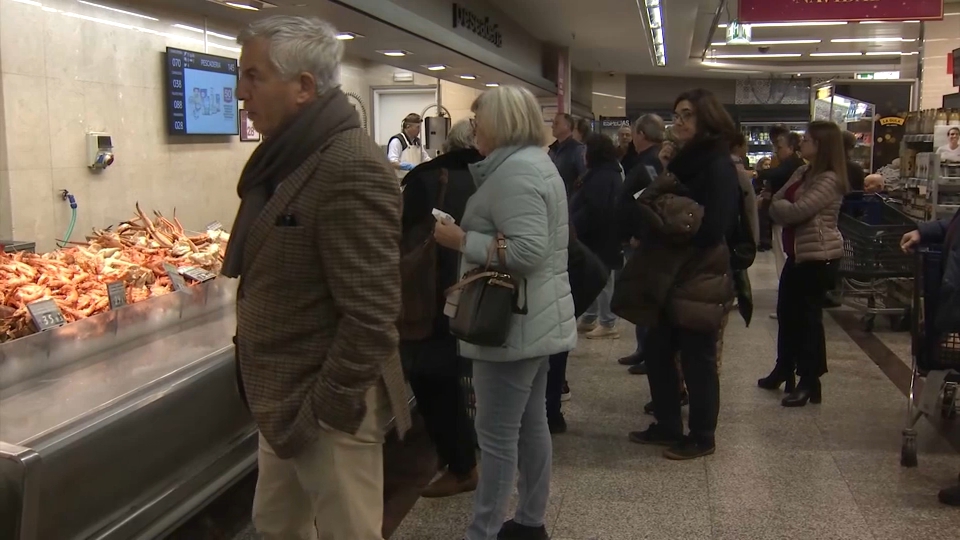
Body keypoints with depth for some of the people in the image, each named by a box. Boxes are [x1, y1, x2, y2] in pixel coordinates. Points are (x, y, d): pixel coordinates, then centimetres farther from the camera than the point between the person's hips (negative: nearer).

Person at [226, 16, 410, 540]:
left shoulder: (351, 170, -22)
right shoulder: (288, 157, 8)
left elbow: (371, 317, -24)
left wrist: (319, 413, -18)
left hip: (330, 407, -9)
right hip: (283, 397, 9)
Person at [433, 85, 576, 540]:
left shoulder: (514, 171, -19)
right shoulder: (535, 162, 15)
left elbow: (527, 250, -28)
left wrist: (461, 241, -20)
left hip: (513, 324, -11)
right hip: (536, 319, 11)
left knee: (496, 435, -3)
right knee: (531, 425, 16)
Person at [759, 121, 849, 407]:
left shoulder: (829, 179, -17)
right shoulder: (802, 173, 12)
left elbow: (796, 211, -23)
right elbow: (778, 202, 8)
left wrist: (776, 204, -4)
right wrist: (779, 208, -15)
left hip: (819, 256, -9)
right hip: (798, 253, 10)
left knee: (808, 316, -2)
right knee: (786, 312, 18)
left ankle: (809, 383, 9)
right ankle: (784, 370, 33)